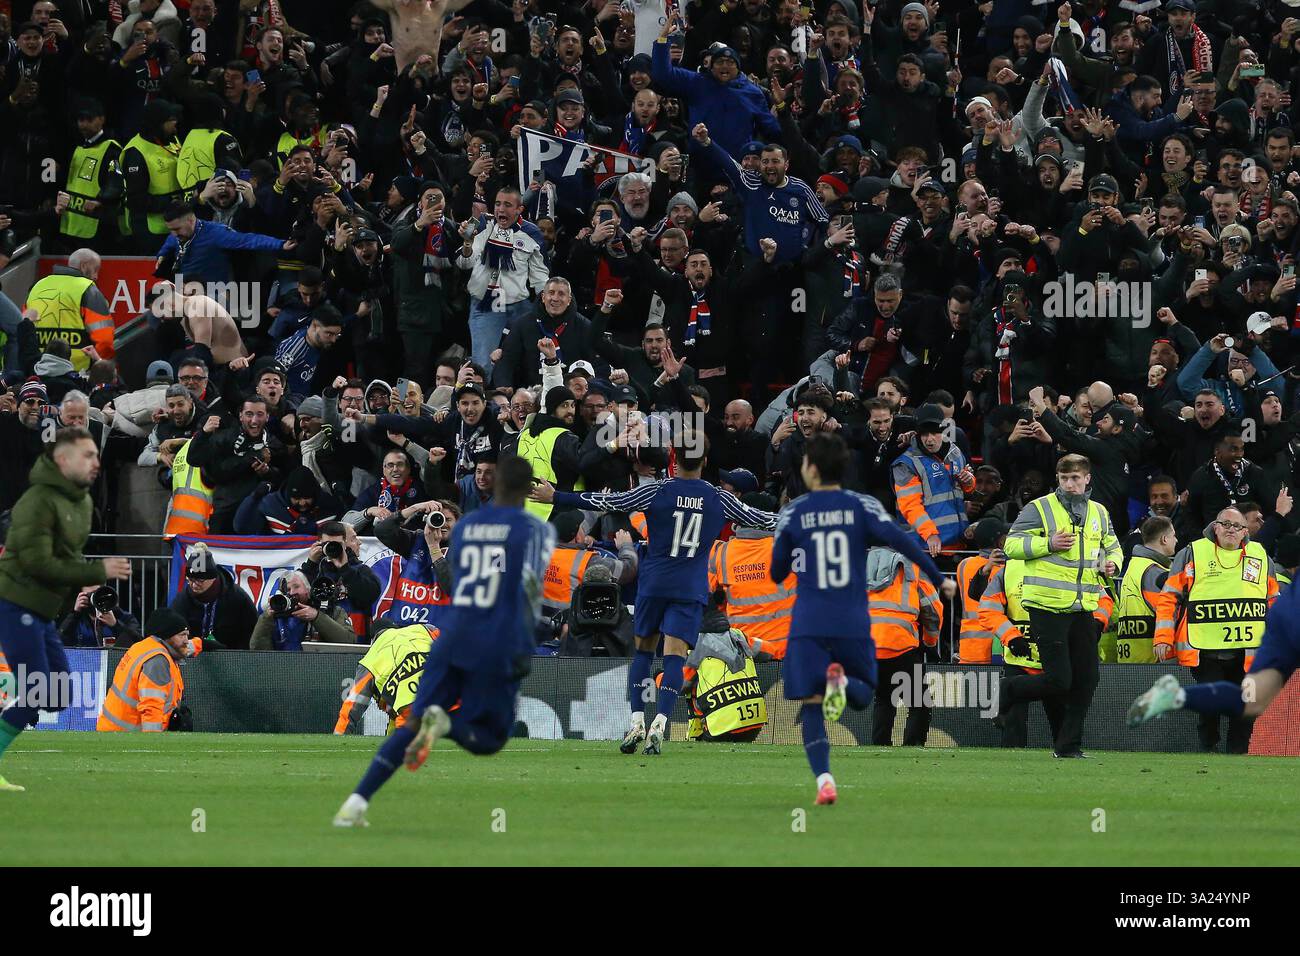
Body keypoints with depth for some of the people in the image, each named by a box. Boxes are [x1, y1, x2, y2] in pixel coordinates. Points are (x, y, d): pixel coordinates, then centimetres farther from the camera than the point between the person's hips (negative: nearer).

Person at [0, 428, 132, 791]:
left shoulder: (82, 501, 13)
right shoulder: (39, 501, -17)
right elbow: (37, 563, -22)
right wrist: (98, 572, -20)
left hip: (43, 611, 10)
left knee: (60, 694, 8)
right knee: (39, 691, -12)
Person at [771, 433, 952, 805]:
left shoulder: (793, 514, 2)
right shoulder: (862, 506, 2)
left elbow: (777, 572, 10)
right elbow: (899, 540, -10)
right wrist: (938, 579, -3)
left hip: (809, 624, -1)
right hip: (853, 624, 1)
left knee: (811, 704, 2)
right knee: (862, 696, 18)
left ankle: (824, 780, -18)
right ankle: (842, 681, -20)